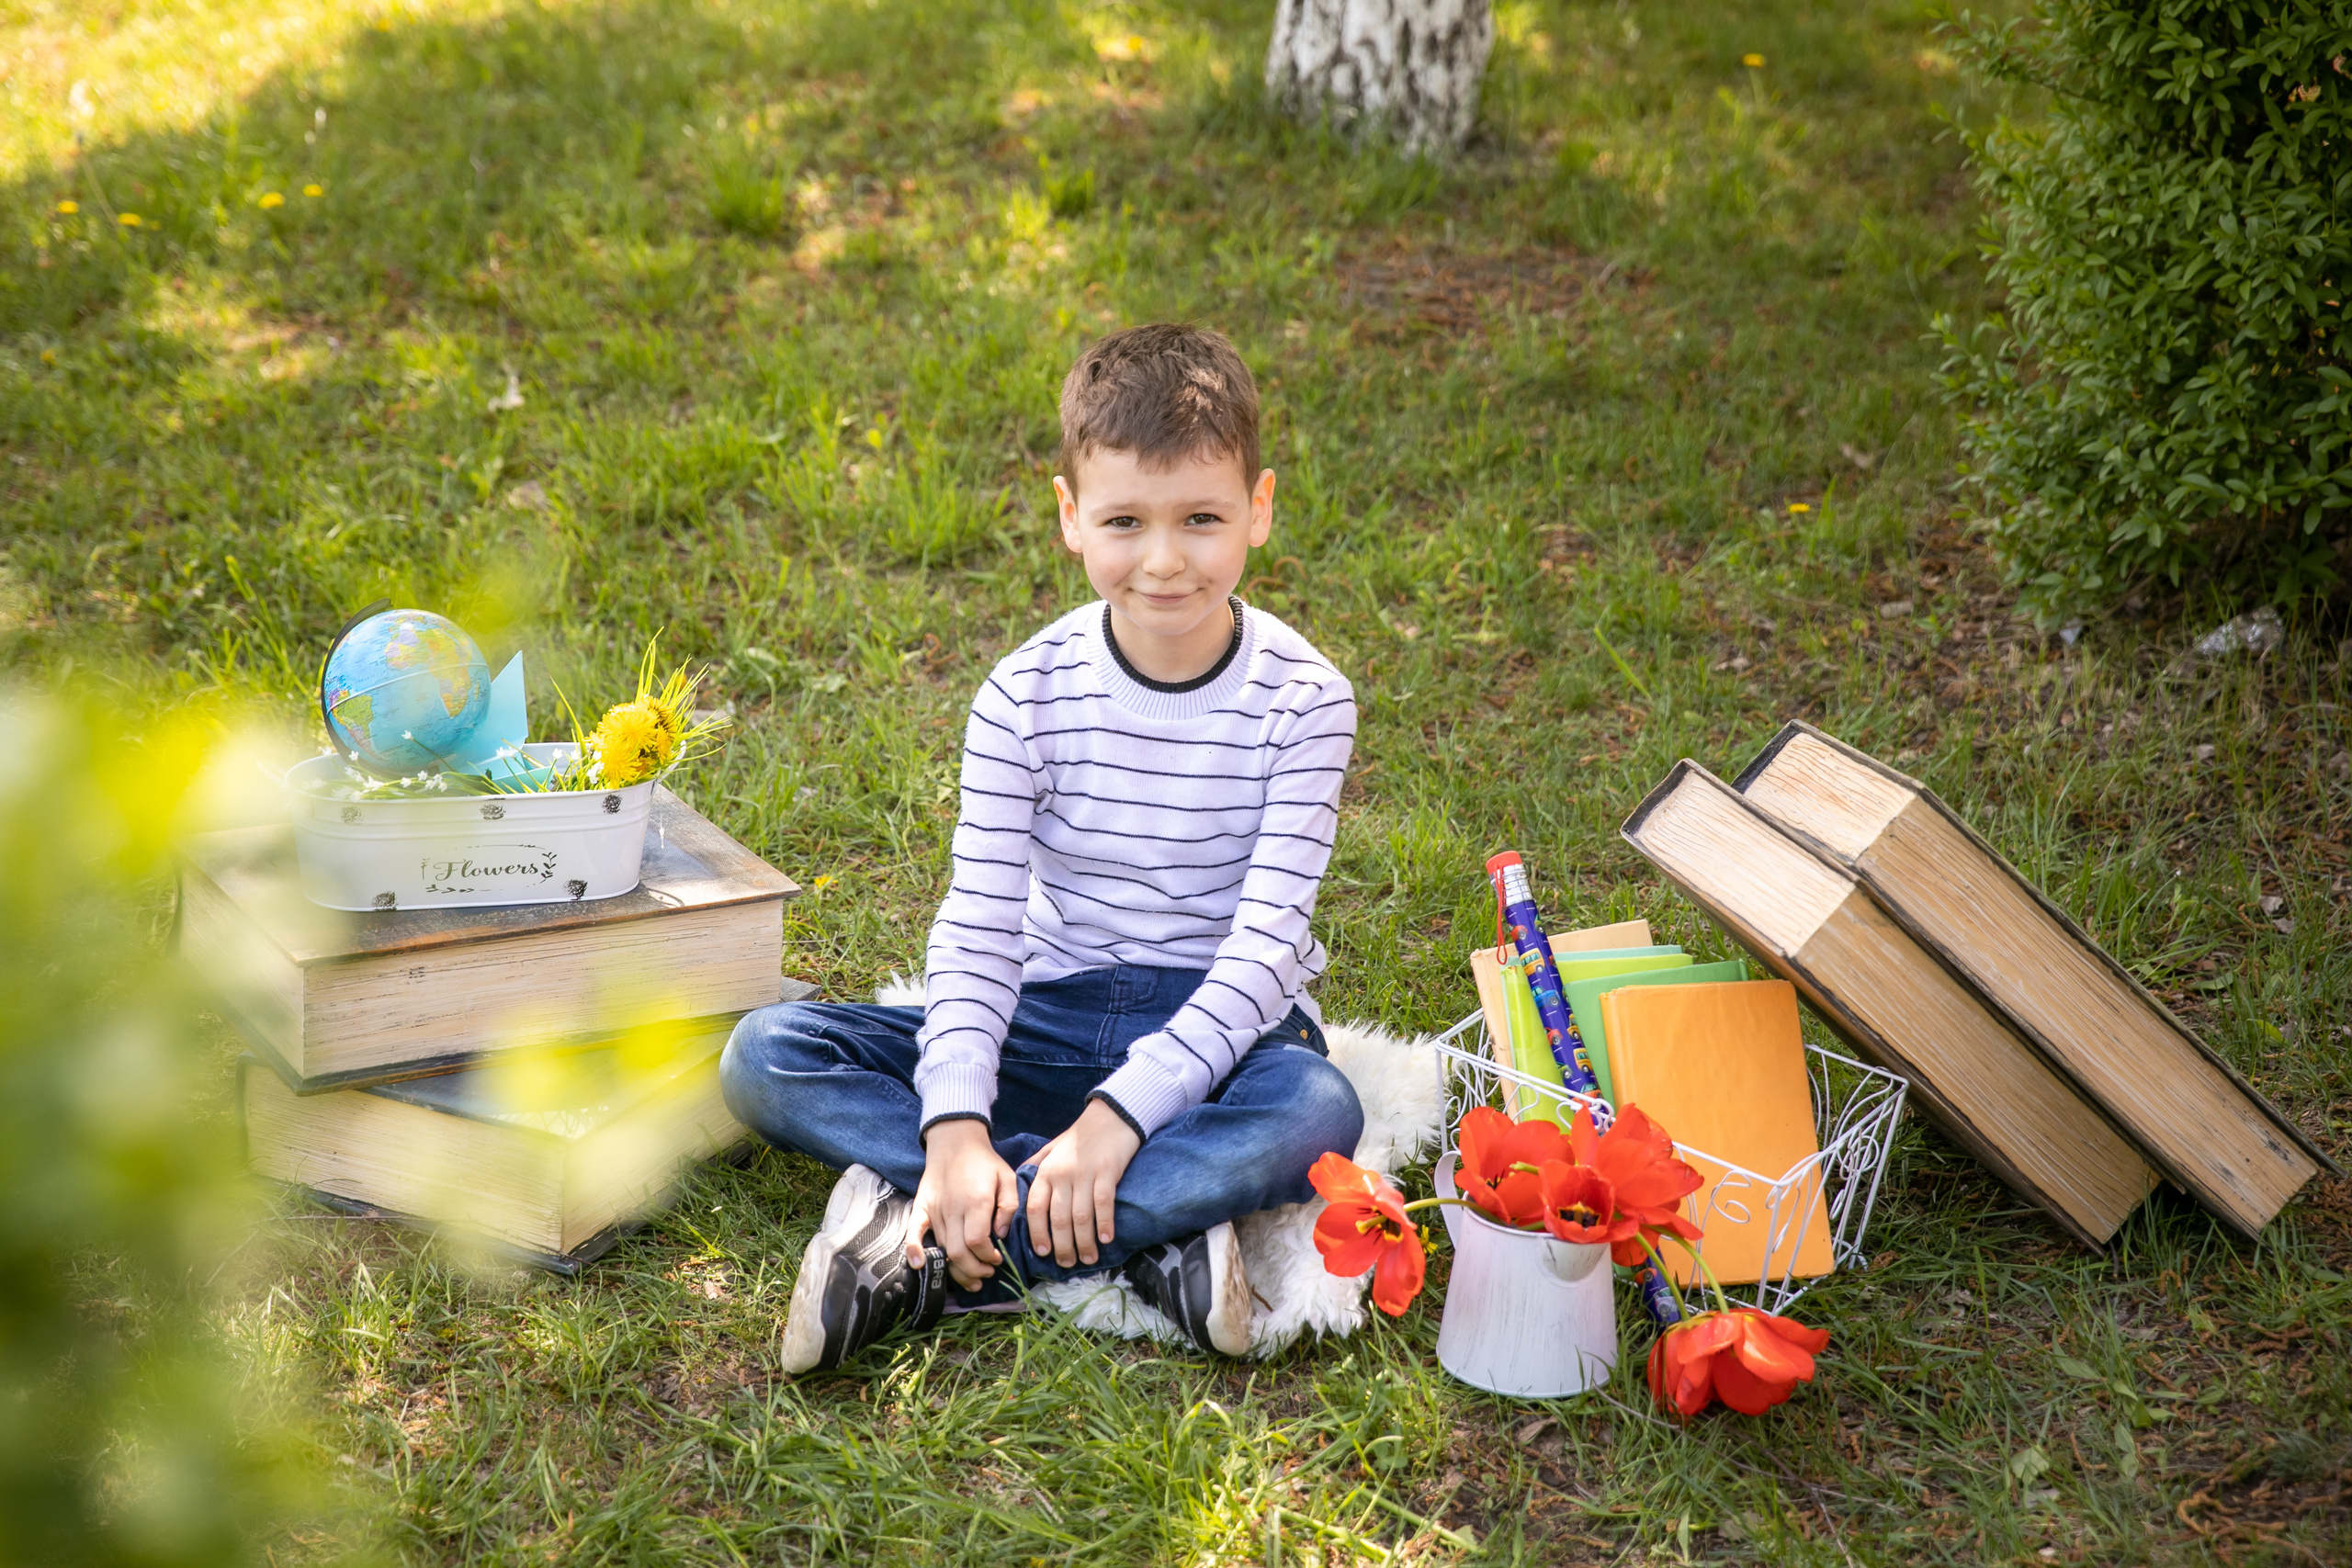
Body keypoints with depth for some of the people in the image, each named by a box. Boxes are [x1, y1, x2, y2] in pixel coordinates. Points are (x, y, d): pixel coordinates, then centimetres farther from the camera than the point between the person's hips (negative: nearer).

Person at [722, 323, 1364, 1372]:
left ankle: (926, 1253, -31)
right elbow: (977, 923, -10)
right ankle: (1152, 1233, -28)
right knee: (764, 1056, -17)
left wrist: (1119, 1115, -29)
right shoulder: (1029, 695, -6)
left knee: (1316, 1112, -38)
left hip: (1224, 1029, -2)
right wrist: (956, 1121, -27)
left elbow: (1266, 940, -17)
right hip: (1051, 1018, 2)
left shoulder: (1303, 701, -10)